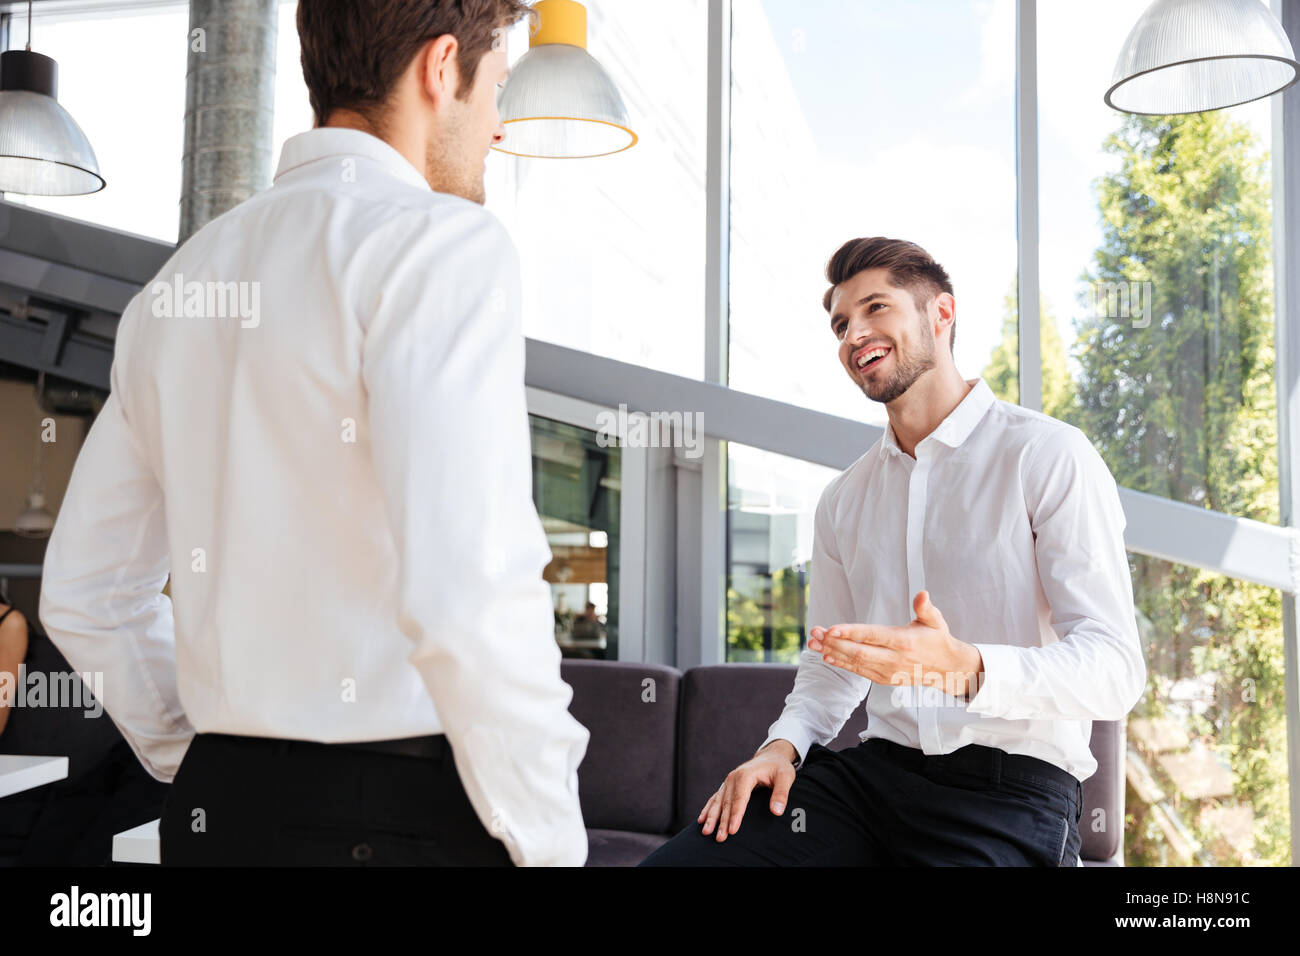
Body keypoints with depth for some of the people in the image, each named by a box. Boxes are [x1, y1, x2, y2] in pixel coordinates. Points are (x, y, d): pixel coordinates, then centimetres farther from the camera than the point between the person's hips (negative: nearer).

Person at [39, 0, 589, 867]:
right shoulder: (441, 241, -11)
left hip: (216, 802, 8)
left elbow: (84, 594, 17)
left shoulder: (173, 289, 12)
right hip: (407, 819, -7)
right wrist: (551, 843, -12)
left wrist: (207, 774, 20)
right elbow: (468, 589, -24)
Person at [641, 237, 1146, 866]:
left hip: (1011, 791, -4)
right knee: (673, 861, -14)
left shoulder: (1049, 455, -5)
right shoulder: (843, 500, 15)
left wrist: (964, 668, -31)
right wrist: (783, 744, 3)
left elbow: (1114, 670, -13)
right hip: (875, 768, 5)